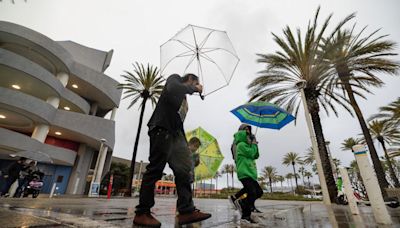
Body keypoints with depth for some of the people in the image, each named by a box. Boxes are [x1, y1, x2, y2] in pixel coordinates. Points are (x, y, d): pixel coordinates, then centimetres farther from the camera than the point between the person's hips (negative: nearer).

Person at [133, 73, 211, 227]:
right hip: (162, 129, -9)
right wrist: (194, 88, -1)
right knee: (155, 169, -9)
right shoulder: (175, 78, 12)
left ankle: (186, 211, -4)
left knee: (183, 169, -3)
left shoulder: (184, 99, 31)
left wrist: (185, 144, 15)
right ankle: (141, 213, -1)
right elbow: (172, 90, -15)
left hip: (175, 133, 9)